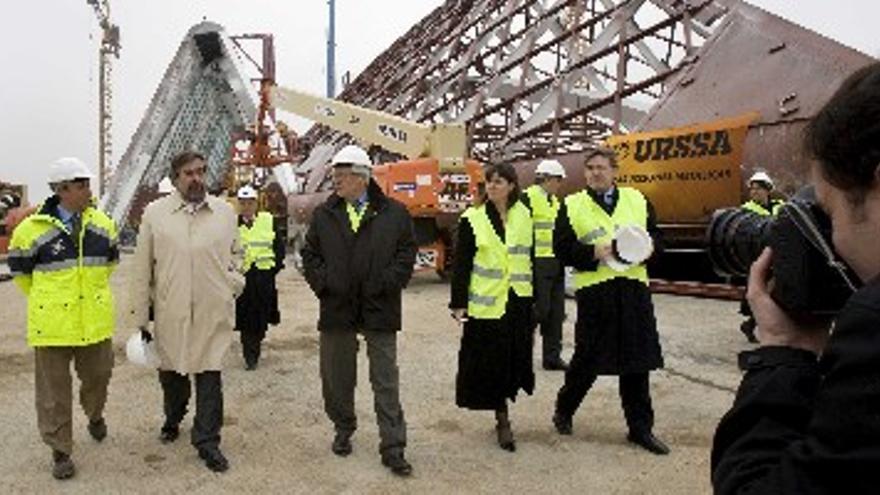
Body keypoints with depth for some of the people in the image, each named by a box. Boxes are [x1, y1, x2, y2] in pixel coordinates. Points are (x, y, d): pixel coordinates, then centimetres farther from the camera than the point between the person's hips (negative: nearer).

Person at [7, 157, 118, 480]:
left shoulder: (102, 223, 0)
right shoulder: (32, 229, -11)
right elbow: (20, 272, 5)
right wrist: (46, 299, 12)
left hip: (95, 320, 3)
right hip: (52, 323, -3)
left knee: (98, 375, 18)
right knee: (54, 390, 7)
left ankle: (95, 415, 49)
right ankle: (60, 451, 21)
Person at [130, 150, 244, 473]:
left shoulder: (225, 211, 4)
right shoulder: (155, 213, 0)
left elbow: (235, 253, 18)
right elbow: (142, 269, 2)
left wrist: (233, 283, 2)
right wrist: (140, 316, 2)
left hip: (213, 313, 0)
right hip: (170, 313, 0)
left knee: (210, 377, 1)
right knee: (171, 371, 17)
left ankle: (207, 440, 14)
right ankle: (172, 420, 43)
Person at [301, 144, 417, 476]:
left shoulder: (394, 213, 0)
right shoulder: (324, 215, 7)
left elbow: (406, 253, -1)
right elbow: (310, 255, 9)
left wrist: (384, 285, -10)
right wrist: (324, 283, -4)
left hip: (379, 311, -2)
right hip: (336, 309, 3)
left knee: (386, 381, 2)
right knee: (337, 377, 14)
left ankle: (393, 448, 9)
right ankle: (343, 431, 35)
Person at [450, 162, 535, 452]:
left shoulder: (524, 216, 8)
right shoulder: (473, 219, -1)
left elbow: (530, 256, 12)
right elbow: (462, 264, -4)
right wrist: (458, 303, -9)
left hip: (518, 301, 3)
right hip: (486, 302, -3)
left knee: (513, 359, 8)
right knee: (490, 362, 0)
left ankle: (502, 418, 25)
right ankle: (502, 420, 13)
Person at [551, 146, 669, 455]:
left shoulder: (637, 201, 11)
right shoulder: (572, 206, 3)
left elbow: (656, 236, 13)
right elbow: (562, 248, -3)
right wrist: (595, 253, -17)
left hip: (634, 289, 3)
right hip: (594, 291, -3)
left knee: (637, 363, 8)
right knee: (587, 360, 5)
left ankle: (640, 428, 21)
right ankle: (563, 411, 30)